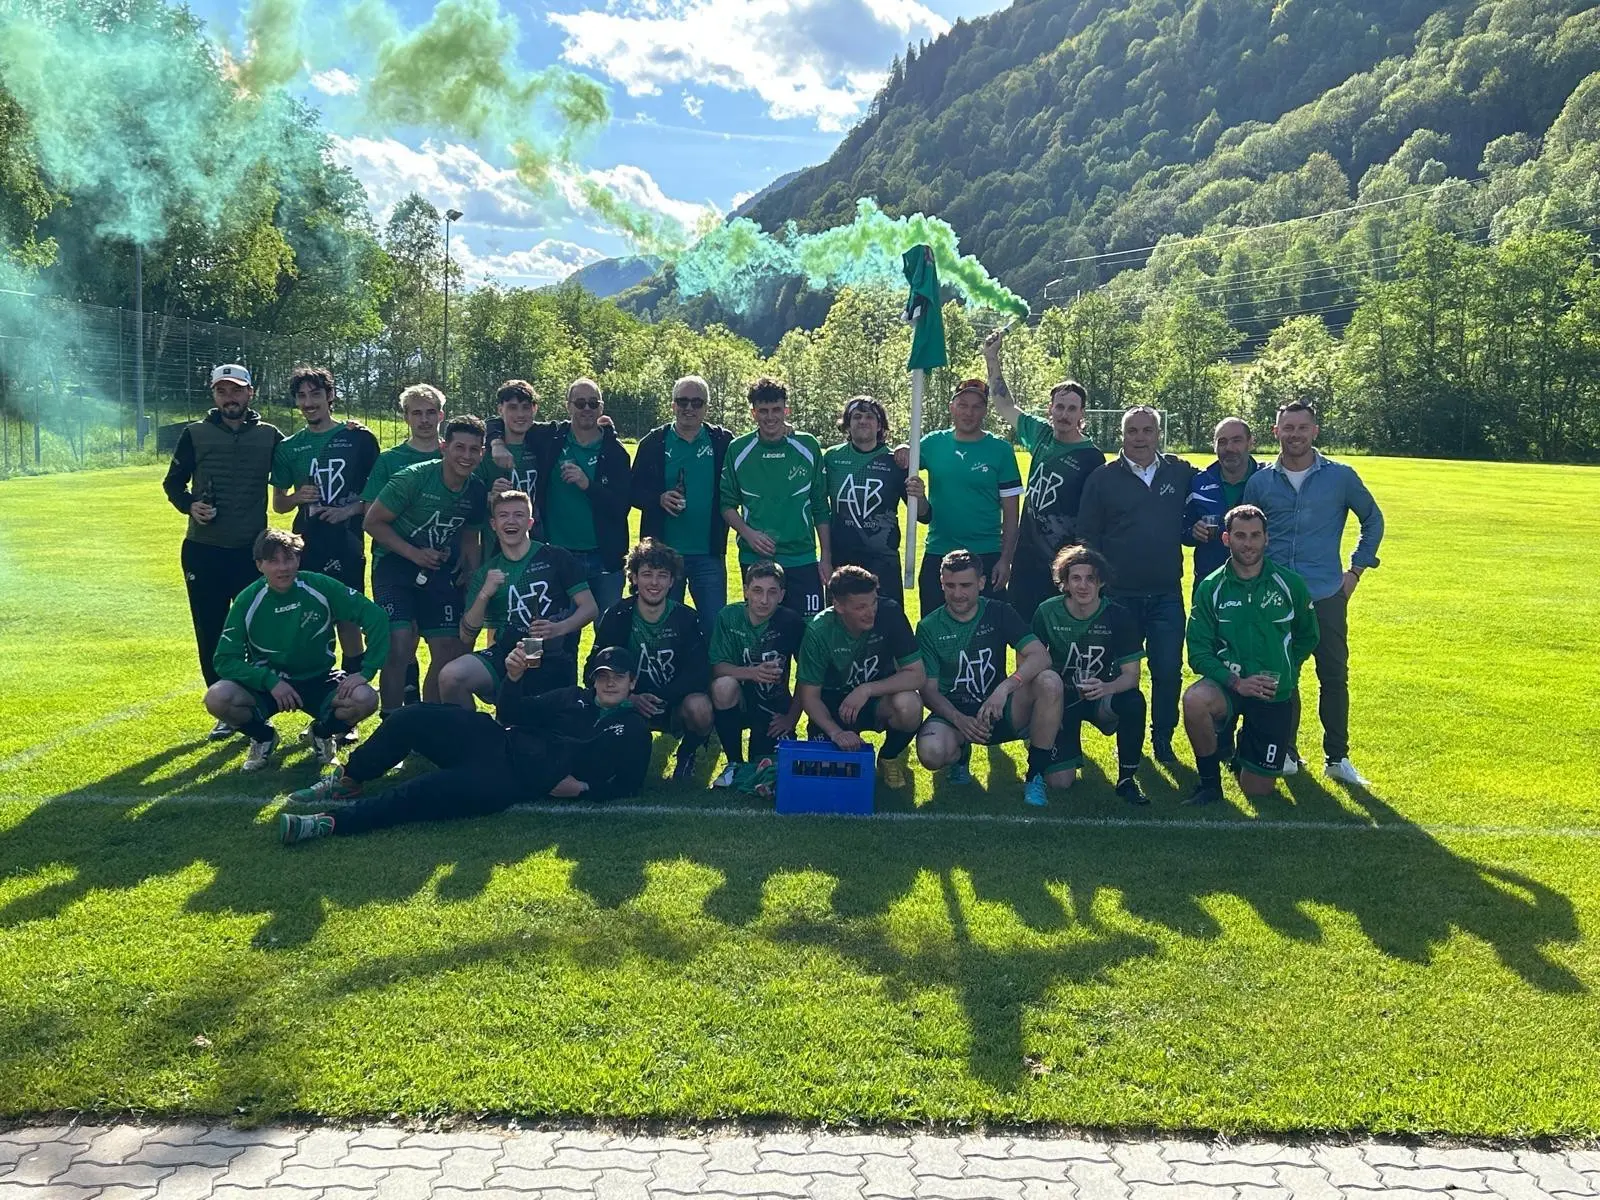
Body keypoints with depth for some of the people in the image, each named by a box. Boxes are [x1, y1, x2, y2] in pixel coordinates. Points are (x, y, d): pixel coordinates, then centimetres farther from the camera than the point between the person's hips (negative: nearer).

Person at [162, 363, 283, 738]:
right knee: (211, 635, 6)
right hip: (203, 551, 1)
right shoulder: (195, 434, 3)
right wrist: (190, 505, -10)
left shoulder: (269, 436, 4)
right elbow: (173, 482, 11)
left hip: (252, 551, -1)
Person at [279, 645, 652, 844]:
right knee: (414, 717, -12)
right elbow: (516, 714, 15)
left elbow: (626, 785, 1)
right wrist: (513, 678, -5)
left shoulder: (633, 732, 8)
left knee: (432, 791, -28)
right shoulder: (576, 698, 21)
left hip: (516, 780, -6)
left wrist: (583, 788, -15)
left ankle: (334, 822, -30)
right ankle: (349, 782, 3)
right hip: (498, 742, 6)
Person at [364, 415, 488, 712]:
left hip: (440, 569, 5)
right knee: (400, 645, -18)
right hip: (395, 564, -5)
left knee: (450, 649, 1)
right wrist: (414, 553, -18)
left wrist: (472, 571, -1)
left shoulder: (477, 490, -1)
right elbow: (373, 521, -12)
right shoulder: (413, 478, -17)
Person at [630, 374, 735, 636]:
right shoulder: (653, 443, 4)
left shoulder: (723, 442, 3)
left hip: (709, 554, 0)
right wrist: (660, 499, -16)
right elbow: (635, 491, 2)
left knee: (715, 627, 3)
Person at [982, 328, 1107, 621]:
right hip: (1027, 559, 5)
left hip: (1064, 565, -5)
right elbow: (1005, 406, 18)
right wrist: (991, 358, 14)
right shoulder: (1041, 435, 5)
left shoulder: (1092, 457, -9)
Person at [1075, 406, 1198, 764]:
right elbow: (1087, 537, 2)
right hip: (1119, 595, -1)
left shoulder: (1181, 473, 5)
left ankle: (1163, 740, 18)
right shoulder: (1103, 478, 1)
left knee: (1168, 672, 2)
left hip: (1166, 595, 1)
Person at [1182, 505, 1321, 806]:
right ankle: (1209, 781, -13)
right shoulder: (1210, 588, -5)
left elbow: (1308, 636, 14)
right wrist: (1235, 682, -22)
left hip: (1276, 695, 1)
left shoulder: (1290, 584, -2)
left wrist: (1285, 671, 2)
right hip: (1229, 684, -1)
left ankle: (1247, 742, 39)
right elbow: (1198, 651, -9)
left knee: (1256, 790, 3)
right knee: (1194, 700, -38)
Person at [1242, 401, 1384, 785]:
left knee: (1334, 677, 4)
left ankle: (1337, 757, 15)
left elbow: (1373, 519, 12)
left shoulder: (1341, 476, 1)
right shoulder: (1260, 482, 3)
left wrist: (1357, 569, 7)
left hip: (1327, 596, 0)